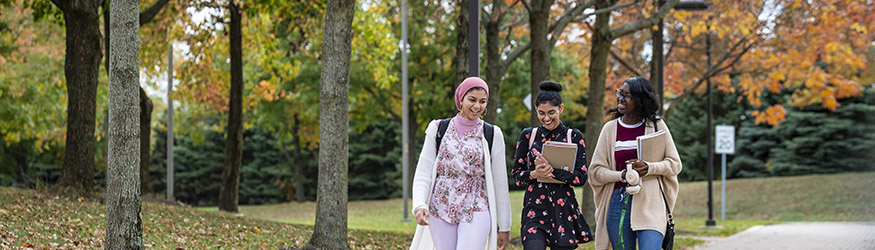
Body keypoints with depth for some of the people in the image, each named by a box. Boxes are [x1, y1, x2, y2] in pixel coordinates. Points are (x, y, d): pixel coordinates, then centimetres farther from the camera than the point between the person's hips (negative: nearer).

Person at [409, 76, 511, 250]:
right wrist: (419, 205, -16)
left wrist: (504, 226, 7)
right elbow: (423, 173, 2)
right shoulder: (438, 129, 6)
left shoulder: (492, 135, 4)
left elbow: (500, 182, 6)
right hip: (441, 209, 2)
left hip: (476, 210, -2)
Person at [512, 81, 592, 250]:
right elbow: (517, 174, 9)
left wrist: (552, 170, -17)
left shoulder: (573, 137, 5)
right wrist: (534, 174, -13)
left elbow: (581, 177, -2)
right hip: (535, 208, 0)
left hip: (564, 210, 0)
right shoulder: (528, 136, 8)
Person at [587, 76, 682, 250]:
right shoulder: (610, 129, 8)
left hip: (649, 204, -2)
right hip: (618, 202, 2)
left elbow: (675, 164, 5)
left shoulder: (656, 125, 5)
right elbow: (595, 171, 5)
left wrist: (648, 168, -13)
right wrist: (622, 175, -13)